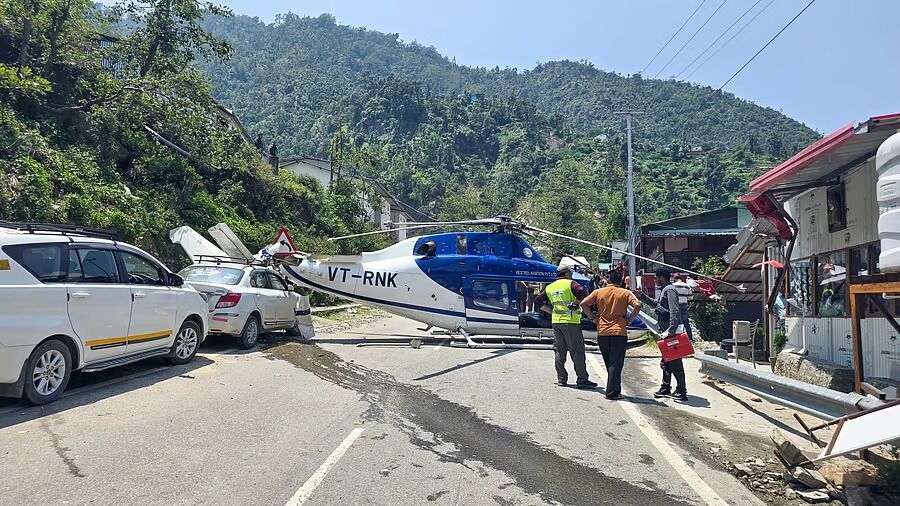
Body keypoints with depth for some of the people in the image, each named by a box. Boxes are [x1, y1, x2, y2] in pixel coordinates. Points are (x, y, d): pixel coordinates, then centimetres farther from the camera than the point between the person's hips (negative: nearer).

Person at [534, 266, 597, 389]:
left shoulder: (550, 287, 14)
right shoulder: (570, 283, -5)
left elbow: (538, 301, 15)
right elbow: (583, 293, -23)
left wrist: (551, 311, 13)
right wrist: (576, 303, -8)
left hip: (556, 321, 6)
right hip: (570, 321, -6)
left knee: (560, 351, 13)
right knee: (577, 351, -1)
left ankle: (561, 379, 16)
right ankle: (582, 380, 0)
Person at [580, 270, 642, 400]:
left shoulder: (598, 292, 6)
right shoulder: (625, 293, 1)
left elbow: (583, 304, -2)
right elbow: (637, 305, -13)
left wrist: (593, 318, 6)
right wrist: (629, 320, -3)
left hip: (602, 332, 3)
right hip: (619, 332, -2)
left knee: (609, 363, 16)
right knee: (616, 363, 1)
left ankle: (615, 389, 25)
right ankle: (612, 393, -4)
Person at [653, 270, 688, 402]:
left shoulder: (669, 290, -12)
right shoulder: (663, 290, 19)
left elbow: (674, 310, -22)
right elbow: (657, 305, 34)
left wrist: (672, 329, -28)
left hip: (671, 332, -11)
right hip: (666, 331, 11)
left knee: (675, 362, -6)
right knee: (665, 362, 17)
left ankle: (681, 391, -1)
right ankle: (665, 388, 27)